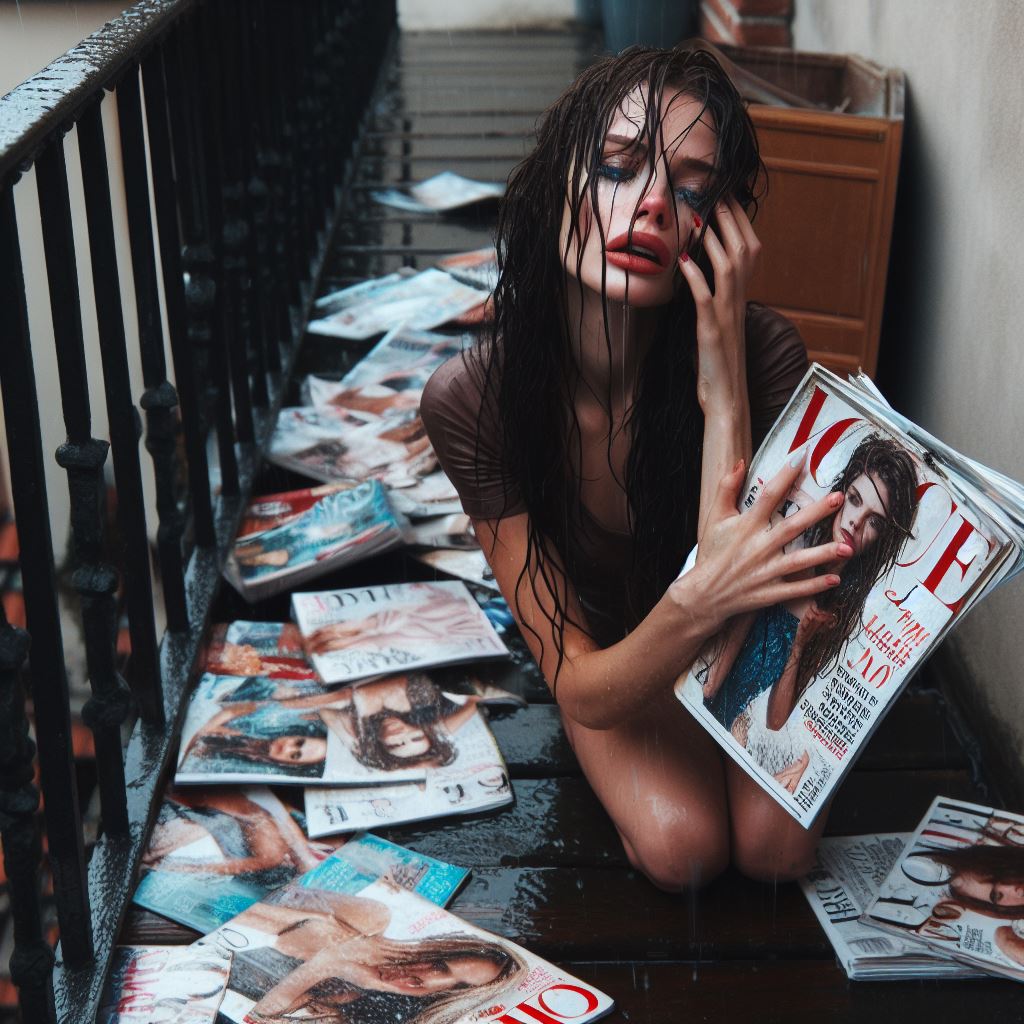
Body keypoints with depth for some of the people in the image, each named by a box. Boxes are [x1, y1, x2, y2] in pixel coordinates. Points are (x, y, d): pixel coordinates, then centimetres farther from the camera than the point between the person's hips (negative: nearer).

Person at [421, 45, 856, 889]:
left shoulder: (764, 358, -31)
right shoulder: (472, 399, -29)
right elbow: (584, 694, -28)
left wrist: (723, 393, -43)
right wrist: (697, 601, -52)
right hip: (609, 659, -1)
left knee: (777, 845, -21)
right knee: (679, 845, -24)